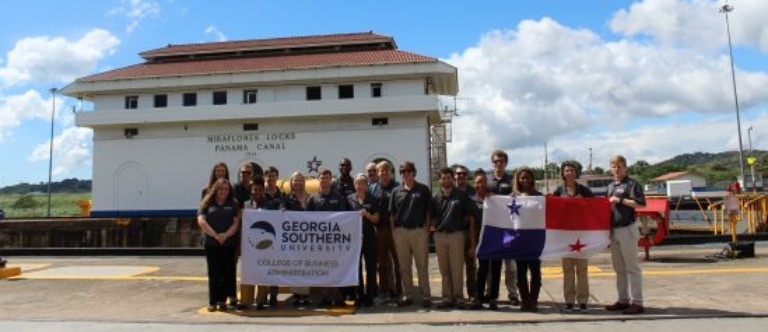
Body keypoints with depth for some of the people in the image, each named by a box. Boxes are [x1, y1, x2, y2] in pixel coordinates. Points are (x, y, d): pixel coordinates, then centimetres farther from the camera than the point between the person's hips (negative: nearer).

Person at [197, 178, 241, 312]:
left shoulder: (233, 204, 9)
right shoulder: (207, 203, 7)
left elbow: (236, 222, 1)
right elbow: (201, 221, -4)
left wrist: (225, 235, -14)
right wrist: (215, 235, -10)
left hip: (229, 243, 1)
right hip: (211, 243, -1)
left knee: (227, 272, 2)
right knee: (214, 273, 2)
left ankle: (222, 300, 10)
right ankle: (213, 302, 8)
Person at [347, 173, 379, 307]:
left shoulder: (372, 199, 6)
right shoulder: (349, 199, 7)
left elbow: (376, 219, 4)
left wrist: (367, 215, -13)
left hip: (369, 235, 0)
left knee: (371, 266, 1)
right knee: (356, 266, 4)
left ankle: (370, 296, 10)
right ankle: (359, 295, 14)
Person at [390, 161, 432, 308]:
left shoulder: (423, 189, 3)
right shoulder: (396, 191, 9)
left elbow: (429, 212, 3)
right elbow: (392, 214, 11)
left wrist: (427, 229, -4)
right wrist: (393, 231, 3)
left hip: (419, 231, -3)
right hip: (400, 232, 3)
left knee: (422, 266, 2)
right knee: (404, 267, 9)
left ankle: (425, 296, 8)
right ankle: (407, 295, 18)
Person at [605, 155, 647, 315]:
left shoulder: (632, 184, -6)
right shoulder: (610, 186, 17)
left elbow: (640, 204, -15)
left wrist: (620, 200, -15)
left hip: (627, 229, -8)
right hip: (613, 229, 8)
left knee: (632, 267, -4)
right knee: (619, 268, 12)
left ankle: (637, 302, 1)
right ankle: (623, 300, 20)